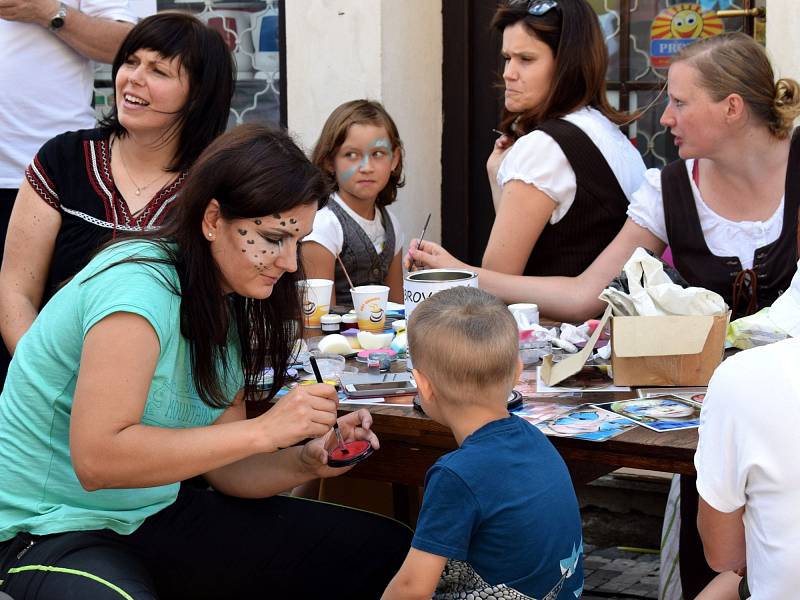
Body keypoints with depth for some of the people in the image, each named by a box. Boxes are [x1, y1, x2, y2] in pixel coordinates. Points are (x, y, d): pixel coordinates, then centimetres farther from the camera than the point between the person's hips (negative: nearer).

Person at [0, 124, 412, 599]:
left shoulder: (227, 309, 5)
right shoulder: (139, 286, -21)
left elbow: (219, 465, 8)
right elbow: (98, 458, -30)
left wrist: (307, 461, -11)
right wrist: (264, 430, -28)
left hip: (158, 511, 8)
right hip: (54, 529, -8)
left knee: (386, 551, -3)